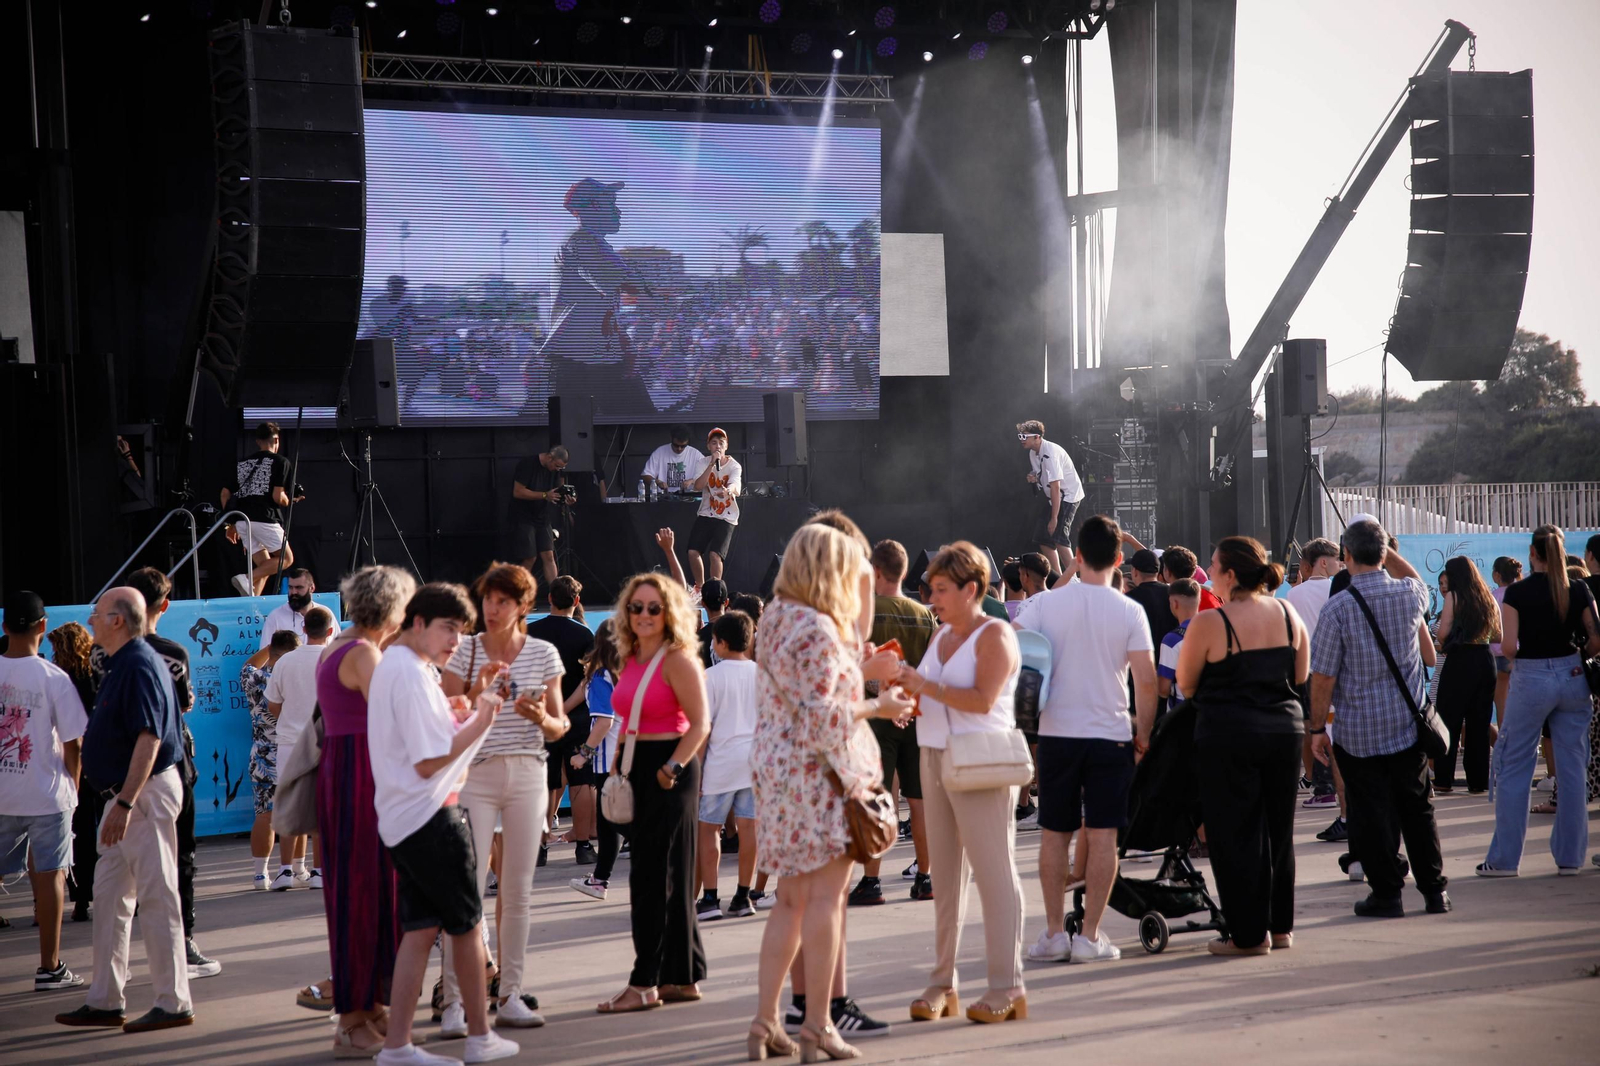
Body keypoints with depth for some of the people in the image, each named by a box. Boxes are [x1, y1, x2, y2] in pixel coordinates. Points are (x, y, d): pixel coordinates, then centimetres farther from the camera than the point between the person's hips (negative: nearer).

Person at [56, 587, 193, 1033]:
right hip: (129, 793, 11)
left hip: (146, 792, -11)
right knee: (110, 895, 13)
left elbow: (148, 739, -24)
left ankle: (174, 1004, -1)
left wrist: (125, 803, -27)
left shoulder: (138, 666, -17)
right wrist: (121, 800, 19)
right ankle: (104, 1001, 19)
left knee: (156, 896, -6)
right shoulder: (123, 664, 15)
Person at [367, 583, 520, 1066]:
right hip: (430, 814, -9)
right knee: (466, 922, 3)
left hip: (402, 821, 9)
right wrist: (478, 723, -13)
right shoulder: (412, 675, -18)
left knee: (420, 927, 7)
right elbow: (429, 762, -20)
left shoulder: (393, 665, 14)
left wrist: (469, 702, 14)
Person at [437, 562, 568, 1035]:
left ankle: (510, 996, 13)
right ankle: (454, 1000, -5)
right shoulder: (464, 652, 0)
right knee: (467, 889, -8)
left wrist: (541, 717, -13)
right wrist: (477, 690, -17)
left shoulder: (544, 654, 5)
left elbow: (559, 727, 9)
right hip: (475, 775, -2)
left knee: (518, 890, 5)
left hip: (527, 776, 2)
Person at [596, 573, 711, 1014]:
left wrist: (671, 768, -23)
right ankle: (683, 977, 17)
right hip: (637, 770, 8)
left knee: (652, 877, -7)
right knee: (670, 878, 12)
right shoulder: (630, 660, 12)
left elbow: (699, 725, -15)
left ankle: (645, 983, -4)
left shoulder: (678, 660, -11)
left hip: (670, 769, -8)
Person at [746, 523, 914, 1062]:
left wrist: (862, 669, 20)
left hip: (776, 772, 9)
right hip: (817, 774, -9)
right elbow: (821, 715, -20)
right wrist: (877, 707, -8)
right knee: (825, 896, -4)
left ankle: (765, 1020, 12)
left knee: (790, 900, 13)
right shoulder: (817, 629, -16)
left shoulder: (777, 618, 13)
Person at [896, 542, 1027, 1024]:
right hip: (936, 761, 8)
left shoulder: (994, 635, -7)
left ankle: (1007, 987, -4)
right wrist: (900, 682, 2)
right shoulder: (941, 636, 17)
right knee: (946, 876, 8)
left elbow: (983, 699, -19)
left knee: (994, 872, -5)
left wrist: (924, 685, -17)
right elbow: (926, 700, 21)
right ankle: (941, 984, 11)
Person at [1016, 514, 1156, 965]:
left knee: (1055, 833, 9)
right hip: (1110, 734, -1)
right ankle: (1090, 935, 2)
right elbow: (1146, 680, -9)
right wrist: (1143, 732, 4)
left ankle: (1054, 933, 10)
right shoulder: (1129, 611, -4)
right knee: (1102, 835, 3)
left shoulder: (1046, 603, -2)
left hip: (1056, 733, 1)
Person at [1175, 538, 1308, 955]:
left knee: (1235, 833, 4)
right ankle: (1280, 925, 22)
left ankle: (1248, 933, 7)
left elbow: (1185, 684, -3)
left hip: (1227, 734, -5)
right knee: (1278, 828, 15)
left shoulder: (1209, 623, -13)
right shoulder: (1288, 615, 2)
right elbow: (1301, 677, 11)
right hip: (1284, 729, 5)